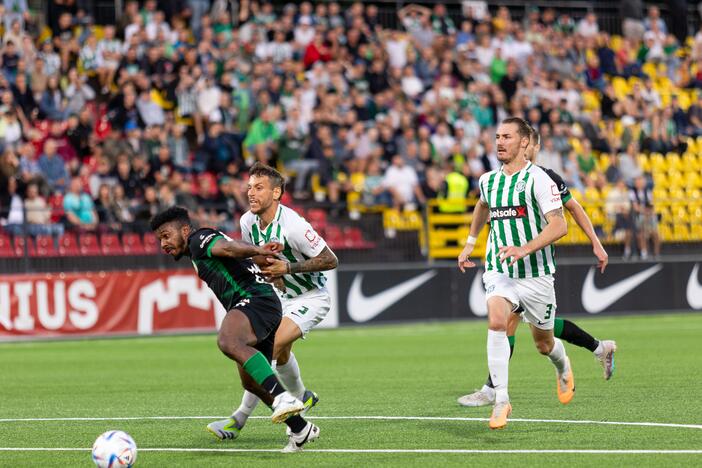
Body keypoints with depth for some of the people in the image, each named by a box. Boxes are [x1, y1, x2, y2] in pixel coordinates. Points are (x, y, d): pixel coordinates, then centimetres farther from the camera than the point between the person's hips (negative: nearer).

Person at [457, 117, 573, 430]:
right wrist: (470, 243, 33)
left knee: (543, 344, 10)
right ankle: (501, 399, -27)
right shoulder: (488, 180, 8)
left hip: (536, 273, -3)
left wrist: (524, 249, -29)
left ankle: (563, 368, 48)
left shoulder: (537, 179, -11)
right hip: (498, 271, 3)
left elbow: (559, 225, -18)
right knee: (496, 322, -26)